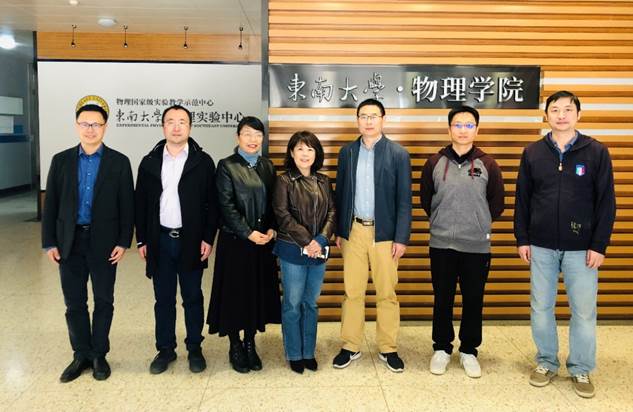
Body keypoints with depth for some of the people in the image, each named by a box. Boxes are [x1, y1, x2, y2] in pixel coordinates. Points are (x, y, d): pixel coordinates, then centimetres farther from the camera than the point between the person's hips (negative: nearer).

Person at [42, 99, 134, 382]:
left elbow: (126, 205, -3)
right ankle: (81, 355, 24)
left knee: (103, 301, 8)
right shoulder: (61, 160, 5)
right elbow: (50, 204, 5)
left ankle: (99, 355, 24)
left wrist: (123, 242, -8)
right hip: (70, 242, 2)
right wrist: (49, 242, 0)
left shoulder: (119, 162, -2)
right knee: (74, 303, 10)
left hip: (104, 242, -2)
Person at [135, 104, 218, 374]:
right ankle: (165, 349, 24)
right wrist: (142, 240, 3)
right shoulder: (150, 162, 6)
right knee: (163, 299, 11)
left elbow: (212, 203, -3)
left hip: (191, 240, -2)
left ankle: (195, 349, 22)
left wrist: (208, 238, -8)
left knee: (193, 298, 9)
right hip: (160, 241, 2)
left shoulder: (203, 161, -2)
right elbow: (141, 204, 7)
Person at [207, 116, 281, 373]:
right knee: (235, 292, 5)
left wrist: (271, 229, -5)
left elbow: (273, 202, 9)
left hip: (263, 241, 4)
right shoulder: (227, 166, -5)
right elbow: (226, 206, -10)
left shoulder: (267, 166, 10)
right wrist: (249, 233, -14)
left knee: (259, 292, 10)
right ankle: (235, 346, 20)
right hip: (235, 241, -4)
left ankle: (250, 343, 25)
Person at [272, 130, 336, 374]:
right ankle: (294, 354, 19)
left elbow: (331, 212, 3)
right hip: (293, 251, -4)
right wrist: (307, 241, -15)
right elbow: (283, 215, -11)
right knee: (292, 304, 5)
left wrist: (321, 240, -12)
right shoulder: (284, 181, -4)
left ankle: (309, 352, 25)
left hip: (319, 251, 4)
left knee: (311, 304, 13)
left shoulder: (324, 181, 8)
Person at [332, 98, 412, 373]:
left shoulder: (398, 154, -2)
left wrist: (401, 238, -8)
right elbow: (340, 193, 10)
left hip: (384, 233, -2)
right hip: (353, 231, 2)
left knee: (387, 294, 6)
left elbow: (404, 200, -3)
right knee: (352, 292, 8)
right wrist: (338, 231, 7)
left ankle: (388, 349, 20)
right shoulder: (347, 151, 6)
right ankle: (351, 347, 21)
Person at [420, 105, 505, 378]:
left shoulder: (487, 164, 0)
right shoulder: (435, 163, 1)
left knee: (473, 301, 10)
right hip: (441, 245, 0)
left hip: (477, 246, 0)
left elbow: (497, 204, 7)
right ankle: (441, 348, 26)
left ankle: (469, 351, 25)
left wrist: (478, 223, 8)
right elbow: (425, 200, 9)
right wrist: (444, 221, 9)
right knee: (442, 300, 10)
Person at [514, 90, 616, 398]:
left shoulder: (596, 152, -3)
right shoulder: (532, 153, 2)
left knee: (584, 311, 6)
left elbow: (606, 202, -3)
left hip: (581, 247, -1)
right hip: (541, 246, 2)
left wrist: (599, 245, -8)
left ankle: (580, 370, 23)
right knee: (541, 308, 10)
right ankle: (546, 363, 26)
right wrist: (522, 239, 1)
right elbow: (522, 199, 5)